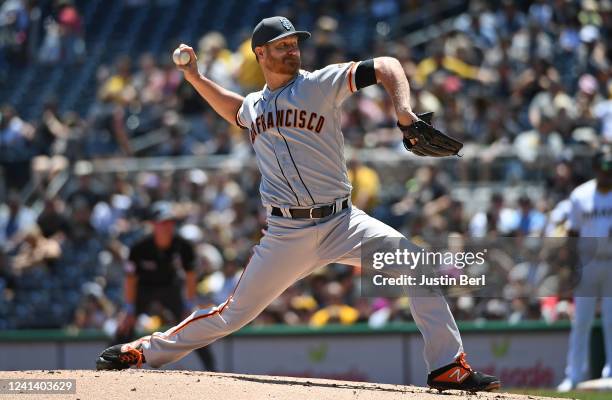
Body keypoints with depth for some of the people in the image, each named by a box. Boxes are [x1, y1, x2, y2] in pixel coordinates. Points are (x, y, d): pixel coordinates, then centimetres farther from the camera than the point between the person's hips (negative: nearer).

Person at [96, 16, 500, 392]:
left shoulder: (321, 84, -1)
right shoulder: (254, 105, 13)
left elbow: (387, 66, -10)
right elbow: (233, 108, 39)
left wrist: (404, 110, -26)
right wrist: (195, 77, 27)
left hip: (341, 222, -2)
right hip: (286, 233, 2)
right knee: (235, 313, 5)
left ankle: (449, 368, -19)